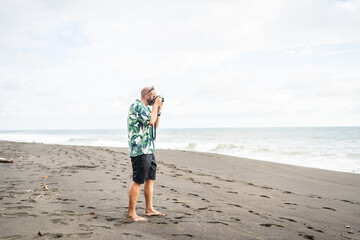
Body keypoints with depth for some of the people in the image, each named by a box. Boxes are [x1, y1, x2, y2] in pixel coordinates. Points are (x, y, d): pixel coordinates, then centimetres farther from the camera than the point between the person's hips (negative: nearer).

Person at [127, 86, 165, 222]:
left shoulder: (145, 108, 19)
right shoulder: (137, 106, -12)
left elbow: (155, 126, 24)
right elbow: (150, 121, -23)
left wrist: (158, 110, 13)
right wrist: (155, 105, -10)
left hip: (149, 150, 10)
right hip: (140, 150, -10)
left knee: (150, 179, 14)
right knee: (138, 182, -8)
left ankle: (149, 209, 24)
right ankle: (131, 214, -3)